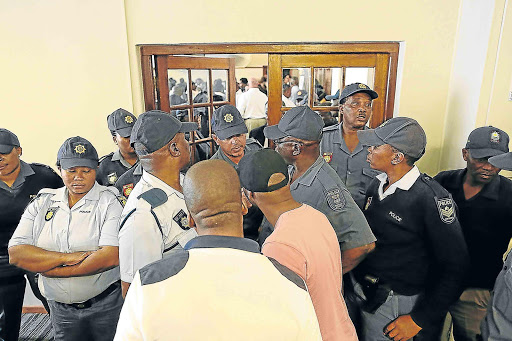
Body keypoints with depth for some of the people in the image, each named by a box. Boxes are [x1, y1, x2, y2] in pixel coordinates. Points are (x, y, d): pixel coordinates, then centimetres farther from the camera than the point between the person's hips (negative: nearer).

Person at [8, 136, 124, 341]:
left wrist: (49, 269, -15)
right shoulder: (42, 202, 3)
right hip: (60, 308, 3)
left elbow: (111, 257, -23)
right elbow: (15, 254, -5)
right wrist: (67, 258, -19)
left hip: (107, 306, -3)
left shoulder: (110, 201, -11)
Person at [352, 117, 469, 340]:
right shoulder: (376, 185, 0)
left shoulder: (432, 198, -21)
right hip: (363, 293, 6)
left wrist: (419, 320, -15)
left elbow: (454, 267, -18)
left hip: (395, 305, -6)